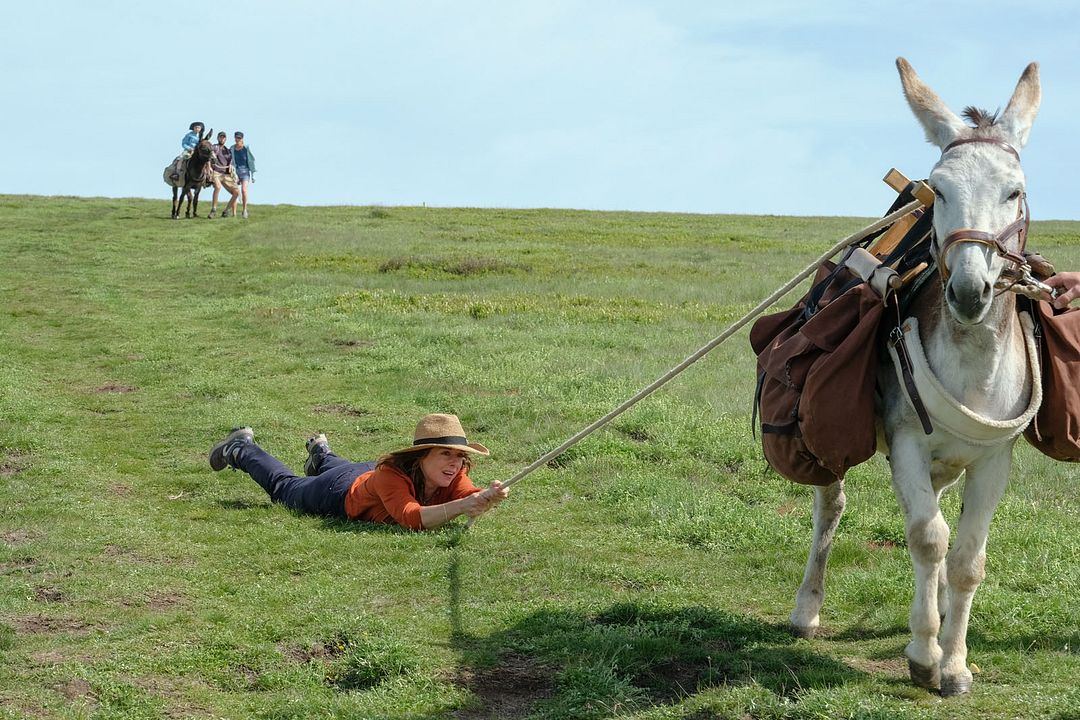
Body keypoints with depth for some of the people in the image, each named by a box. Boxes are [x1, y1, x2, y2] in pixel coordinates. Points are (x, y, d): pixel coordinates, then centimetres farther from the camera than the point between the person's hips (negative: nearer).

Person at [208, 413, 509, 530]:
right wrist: (461, 506, -72)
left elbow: (472, 497, -45)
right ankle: (241, 449, 50)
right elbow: (410, 518, -60)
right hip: (340, 492, -4)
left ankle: (321, 454, 69)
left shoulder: (453, 475, -33)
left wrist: (489, 497, -68)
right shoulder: (391, 474, -48)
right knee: (284, 487, 26)